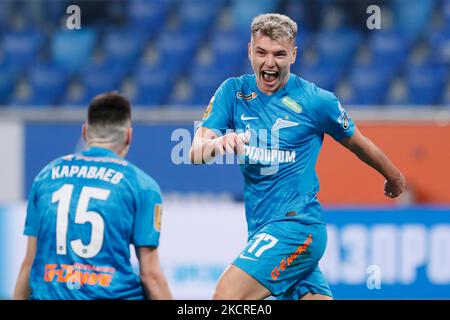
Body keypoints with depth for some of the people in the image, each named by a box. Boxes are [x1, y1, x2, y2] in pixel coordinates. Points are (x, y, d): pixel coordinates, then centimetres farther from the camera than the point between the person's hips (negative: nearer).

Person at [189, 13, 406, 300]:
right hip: (261, 229, 5)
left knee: (226, 296, -22)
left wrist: (393, 177, 27)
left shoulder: (316, 101, -5)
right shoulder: (233, 92, 4)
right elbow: (196, 154, -5)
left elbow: (358, 144, 11)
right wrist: (217, 143, -29)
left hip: (297, 225, -5)